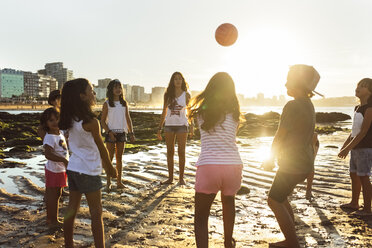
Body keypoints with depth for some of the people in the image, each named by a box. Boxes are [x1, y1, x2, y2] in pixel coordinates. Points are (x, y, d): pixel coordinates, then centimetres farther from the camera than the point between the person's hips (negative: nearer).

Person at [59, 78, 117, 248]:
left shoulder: (71, 120, 2)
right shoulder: (91, 121, -19)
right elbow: (101, 148, -9)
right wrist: (110, 168, 6)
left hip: (72, 168, 7)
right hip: (88, 172, -7)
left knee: (71, 209, 16)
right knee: (96, 213, 4)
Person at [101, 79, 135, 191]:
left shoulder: (124, 103, 8)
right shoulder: (107, 104, -1)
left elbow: (128, 119, 11)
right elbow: (103, 121, -2)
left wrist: (131, 133, 4)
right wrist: (109, 132, -14)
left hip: (122, 133, 3)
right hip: (111, 133, -3)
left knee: (119, 157, 8)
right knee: (110, 157, -1)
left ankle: (119, 181, 15)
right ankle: (108, 182, 7)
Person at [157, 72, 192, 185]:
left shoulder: (186, 95, 3)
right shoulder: (168, 94, 7)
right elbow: (164, 112, 11)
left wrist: (191, 126, -7)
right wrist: (159, 128, 8)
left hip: (182, 125, -2)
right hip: (169, 125, 2)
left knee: (181, 152, 1)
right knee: (170, 152, 6)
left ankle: (181, 178, 10)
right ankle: (170, 178, 14)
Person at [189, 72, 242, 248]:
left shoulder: (202, 111, 3)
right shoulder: (233, 112, 7)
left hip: (208, 166, -3)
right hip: (233, 165, 3)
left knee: (201, 217, 9)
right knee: (229, 202, 31)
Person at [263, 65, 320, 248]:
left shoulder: (293, 106, -20)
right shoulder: (308, 105, 10)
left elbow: (279, 137, -15)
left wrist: (270, 158, 0)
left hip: (293, 165, -9)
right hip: (304, 163, 9)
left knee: (274, 201, 1)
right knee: (280, 198, 19)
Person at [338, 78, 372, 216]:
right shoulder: (358, 108, 13)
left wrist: (347, 148, -20)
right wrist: (344, 146, 16)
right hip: (356, 148, 9)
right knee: (354, 175, 15)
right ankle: (354, 203, 28)